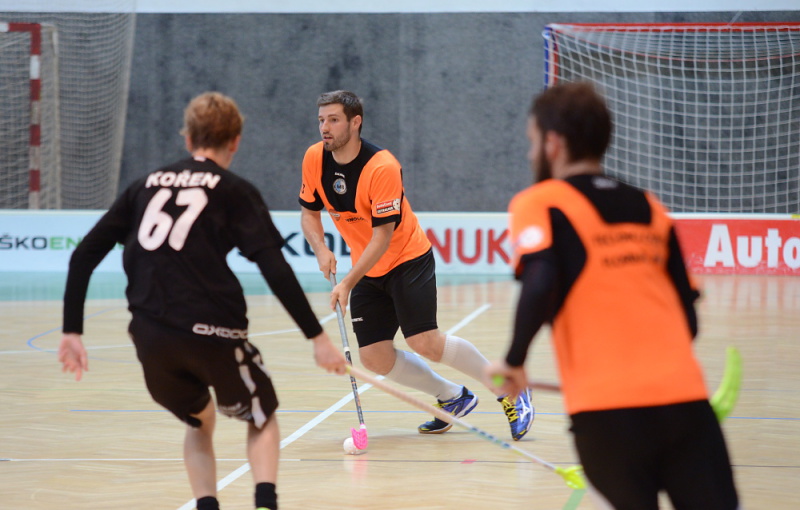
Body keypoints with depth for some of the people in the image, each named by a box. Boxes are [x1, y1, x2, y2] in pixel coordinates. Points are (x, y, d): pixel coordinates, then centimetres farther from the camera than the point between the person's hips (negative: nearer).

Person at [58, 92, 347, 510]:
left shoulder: (147, 185, 18)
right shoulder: (234, 192, 5)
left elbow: (84, 255, 14)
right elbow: (275, 269, -7)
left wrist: (72, 330, 17)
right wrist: (316, 337, -7)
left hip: (149, 335, 3)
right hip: (211, 330, -3)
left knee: (199, 421, 27)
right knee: (262, 418, 20)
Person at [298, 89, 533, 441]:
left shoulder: (382, 167, -26)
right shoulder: (314, 159, -7)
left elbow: (382, 235, -26)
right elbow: (309, 212, 7)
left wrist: (348, 283, -32)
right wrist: (321, 249, -13)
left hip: (407, 258, -6)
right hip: (368, 272, 6)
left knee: (425, 343, -19)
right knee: (374, 357, -4)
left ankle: (509, 393, 0)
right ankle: (453, 398, 18)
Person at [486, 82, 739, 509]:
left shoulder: (540, 203, 5)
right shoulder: (649, 208, 19)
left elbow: (541, 285, -13)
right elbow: (688, 317, 18)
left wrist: (514, 362, -1)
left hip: (606, 406, -3)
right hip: (684, 395, 3)